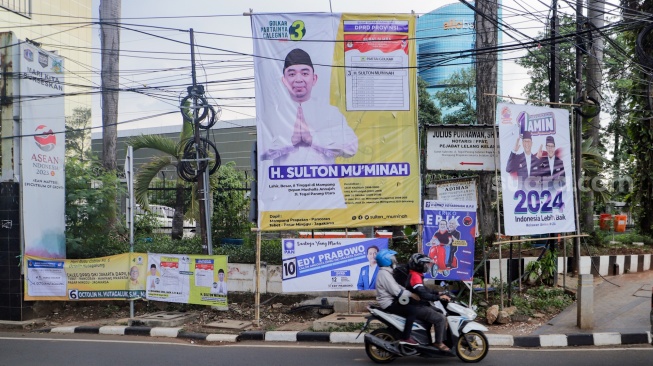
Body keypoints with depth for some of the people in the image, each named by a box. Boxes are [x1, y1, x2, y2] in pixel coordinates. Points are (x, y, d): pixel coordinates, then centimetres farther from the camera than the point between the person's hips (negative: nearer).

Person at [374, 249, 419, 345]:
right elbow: (396, 291, -24)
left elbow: (397, 286, 16)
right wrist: (411, 294, -16)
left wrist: (409, 292, 3)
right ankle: (405, 338, -16)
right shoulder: (384, 274, -19)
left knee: (412, 305, 16)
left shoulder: (386, 272, 15)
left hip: (390, 301, 11)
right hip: (388, 304, -11)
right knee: (413, 310, -18)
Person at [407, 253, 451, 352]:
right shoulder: (415, 276, -21)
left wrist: (438, 293, 11)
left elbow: (424, 289, 21)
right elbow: (423, 294, -30)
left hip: (421, 304, 11)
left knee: (440, 313, 15)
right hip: (417, 307, -11)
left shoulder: (416, 274, 13)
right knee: (440, 319, -16)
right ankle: (438, 343, -5)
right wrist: (439, 297, -27)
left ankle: (443, 339, 18)